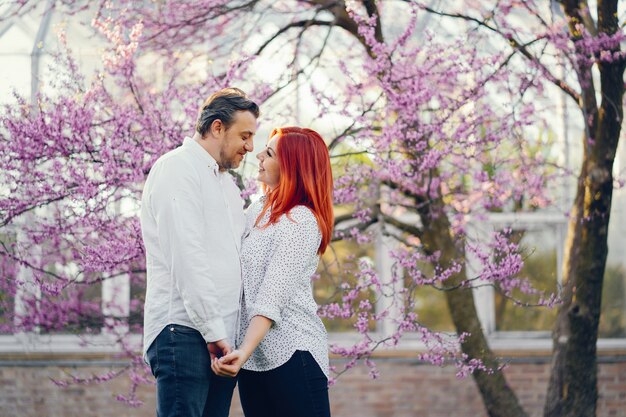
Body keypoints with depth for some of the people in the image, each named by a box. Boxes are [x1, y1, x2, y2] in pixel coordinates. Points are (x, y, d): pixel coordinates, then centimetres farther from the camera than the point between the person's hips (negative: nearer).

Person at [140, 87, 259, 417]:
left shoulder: (226, 185, 24)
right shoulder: (177, 168, -4)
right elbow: (186, 257, -13)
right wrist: (213, 330, -17)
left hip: (221, 336, 9)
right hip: (185, 331, -8)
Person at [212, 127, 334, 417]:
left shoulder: (301, 220, -11)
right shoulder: (257, 212, 13)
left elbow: (273, 297, -21)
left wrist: (244, 352, -29)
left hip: (292, 352, -8)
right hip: (253, 357, 8)